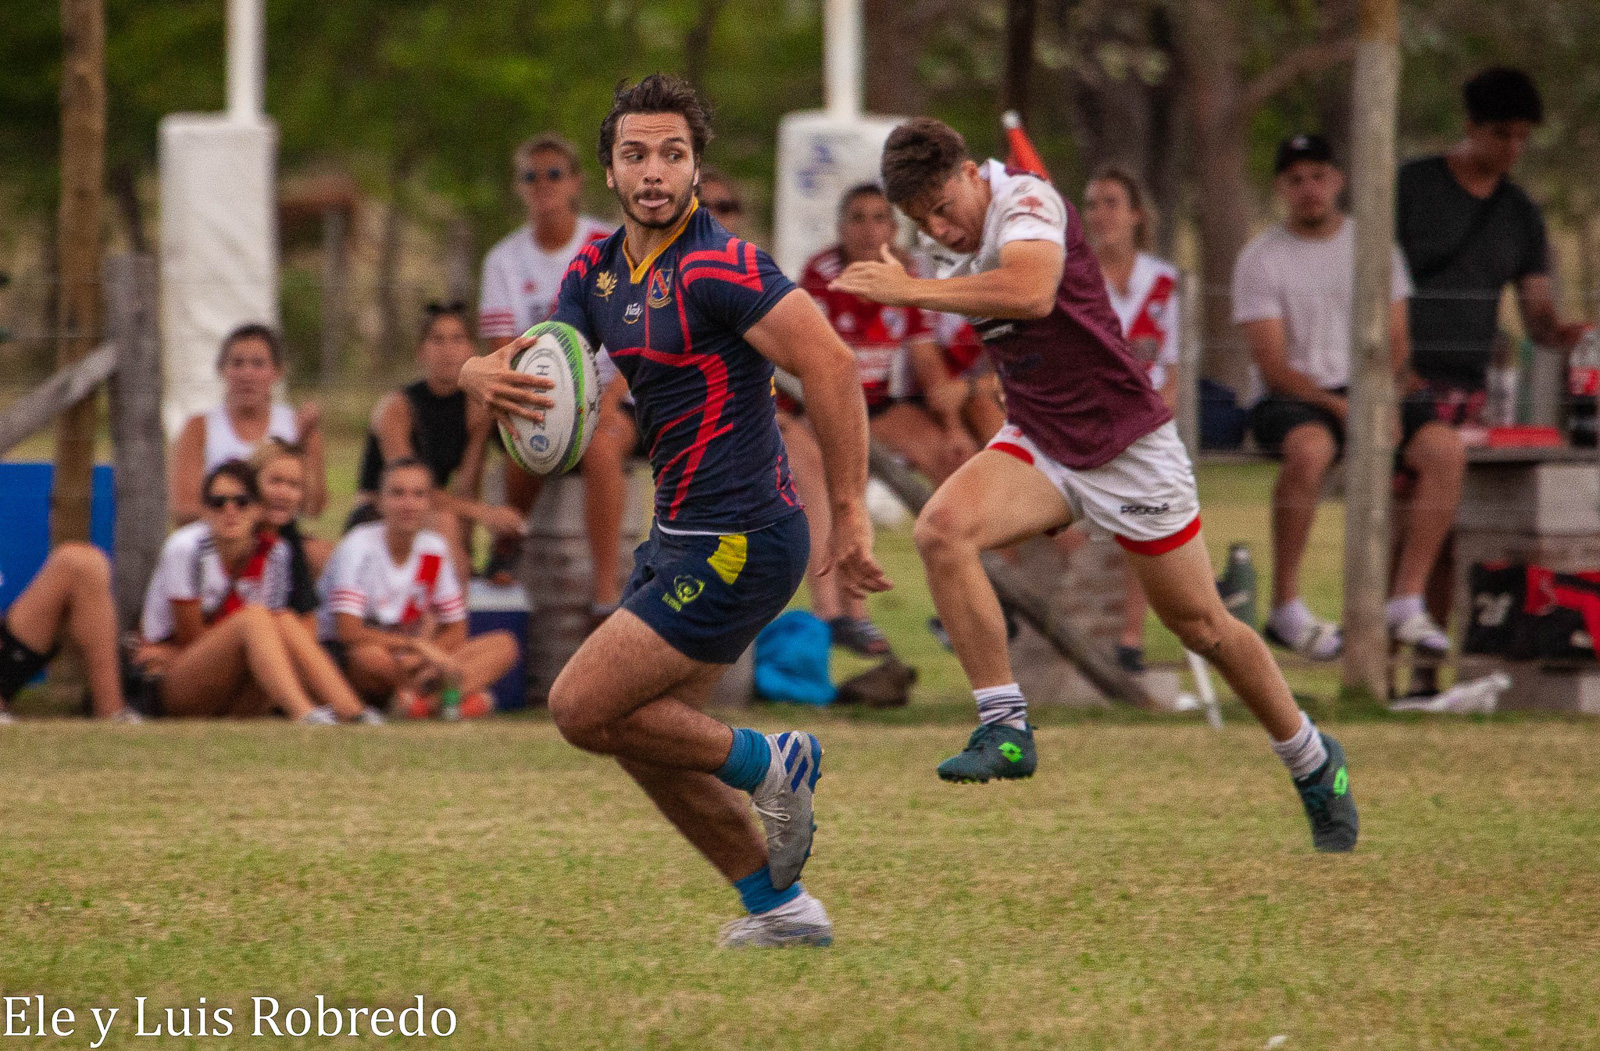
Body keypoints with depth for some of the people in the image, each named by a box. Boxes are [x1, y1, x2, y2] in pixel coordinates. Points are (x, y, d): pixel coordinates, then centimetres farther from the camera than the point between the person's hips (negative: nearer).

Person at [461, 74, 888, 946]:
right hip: (680, 538, 9)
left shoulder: (718, 267, -19)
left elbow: (828, 362, -25)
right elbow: (542, 365, 8)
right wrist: (489, 377, -18)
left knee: (581, 709, -9)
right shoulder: (596, 271, 7)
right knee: (646, 742, 14)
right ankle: (780, 907, 23)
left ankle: (766, 764, 6)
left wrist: (850, 513, -26)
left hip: (737, 544, -9)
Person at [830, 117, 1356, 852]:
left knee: (1201, 625, 5)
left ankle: (1312, 761, 28)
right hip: (1036, 444, 6)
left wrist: (913, 290, -37)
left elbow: (1032, 292, -41)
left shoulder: (1027, 200, -20)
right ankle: (1005, 729, -21)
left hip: (1128, 444, -6)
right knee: (941, 529, -24)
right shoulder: (959, 250, 5)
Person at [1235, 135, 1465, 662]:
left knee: (1445, 448, -24)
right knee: (1309, 449, -39)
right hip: (1294, 401, -4)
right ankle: (1286, 608, -29)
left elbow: (1395, 344, 8)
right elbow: (1274, 366, -8)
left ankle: (1406, 603, -21)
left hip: (1370, 396, 4)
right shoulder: (1260, 258, 0)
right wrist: (1340, 408, -21)